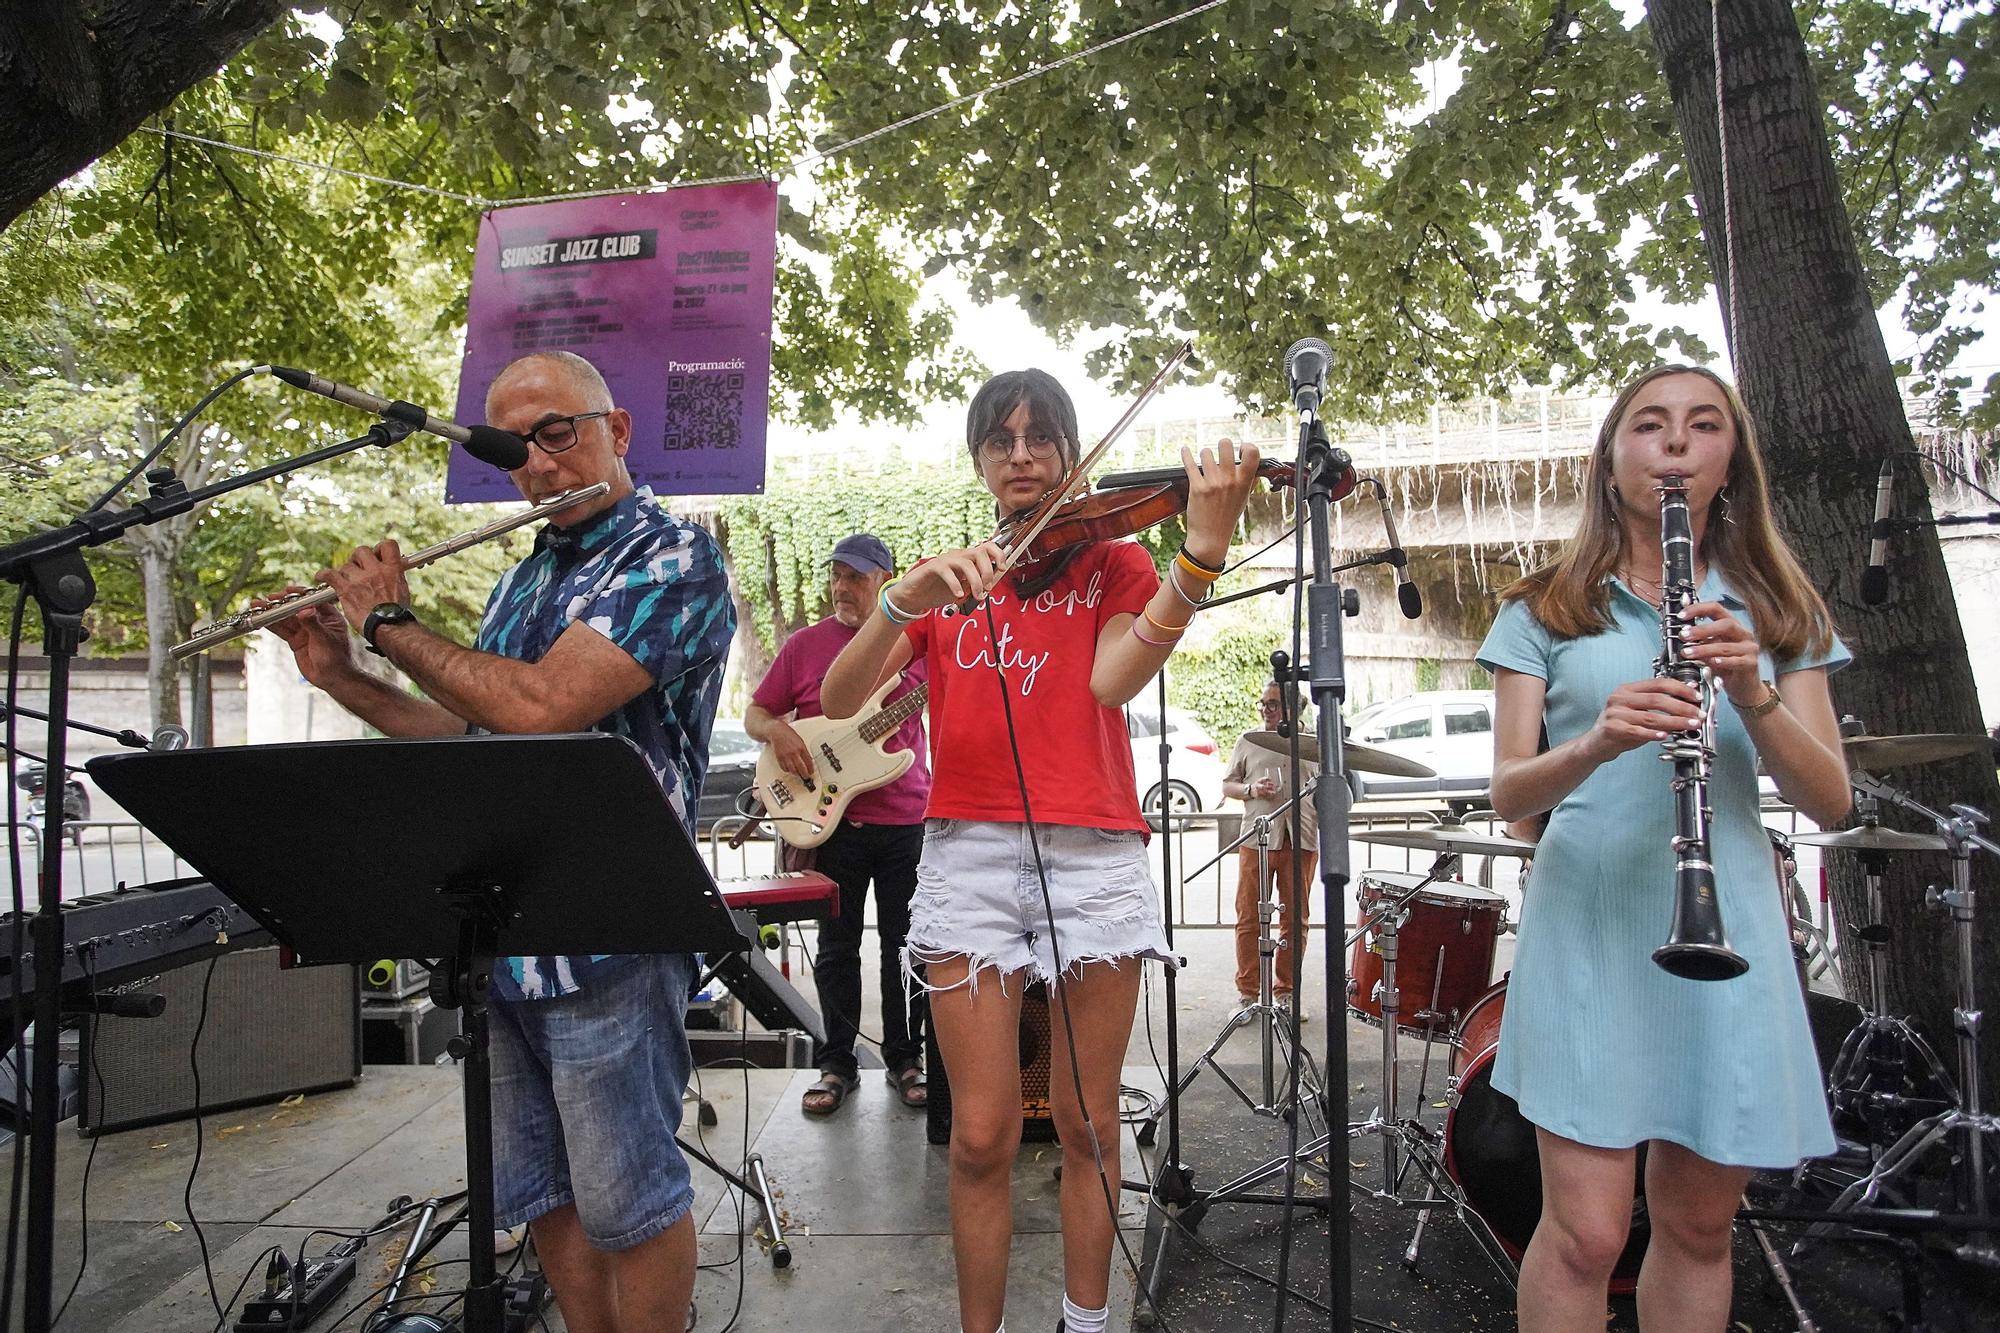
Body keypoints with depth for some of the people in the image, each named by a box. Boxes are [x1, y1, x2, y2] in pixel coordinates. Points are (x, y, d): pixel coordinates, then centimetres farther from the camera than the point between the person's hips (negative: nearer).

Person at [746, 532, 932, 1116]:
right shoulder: (804, 644, 6)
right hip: (831, 821, 0)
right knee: (837, 947, 8)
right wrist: (776, 732, -12)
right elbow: (755, 712, 9)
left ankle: (904, 1057, 23)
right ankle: (836, 1063, 21)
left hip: (906, 819, 0)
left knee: (904, 943, 8)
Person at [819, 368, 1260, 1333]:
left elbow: (1111, 680, -14)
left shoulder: (1113, 563, 9)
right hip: (969, 854, 1)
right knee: (981, 1139, 0)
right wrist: (911, 595, -18)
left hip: (1092, 854, -1)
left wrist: (1203, 550, -26)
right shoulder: (944, 580, 14)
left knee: (1087, 1125, 9)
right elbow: (839, 701, -2)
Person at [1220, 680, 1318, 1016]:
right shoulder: (1249, 742, 9)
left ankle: (1285, 992, 19)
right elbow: (1227, 785, 12)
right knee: (1249, 918, -1)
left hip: (1302, 840, 1)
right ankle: (1247, 992, 8)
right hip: (1257, 840, -1)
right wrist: (1251, 790, -8)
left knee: (1294, 919, 7)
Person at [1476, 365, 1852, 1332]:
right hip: (1590, 924, -3)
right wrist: (1596, 742, -24)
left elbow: (1829, 804, 3)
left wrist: (1753, 697, -15)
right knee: (1588, 1231, -4)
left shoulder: (1777, 611, 11)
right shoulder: (1547, 611, 4)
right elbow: (1507, 793, -4)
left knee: (1698, 1223, 13)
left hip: (1731, 930, 3)